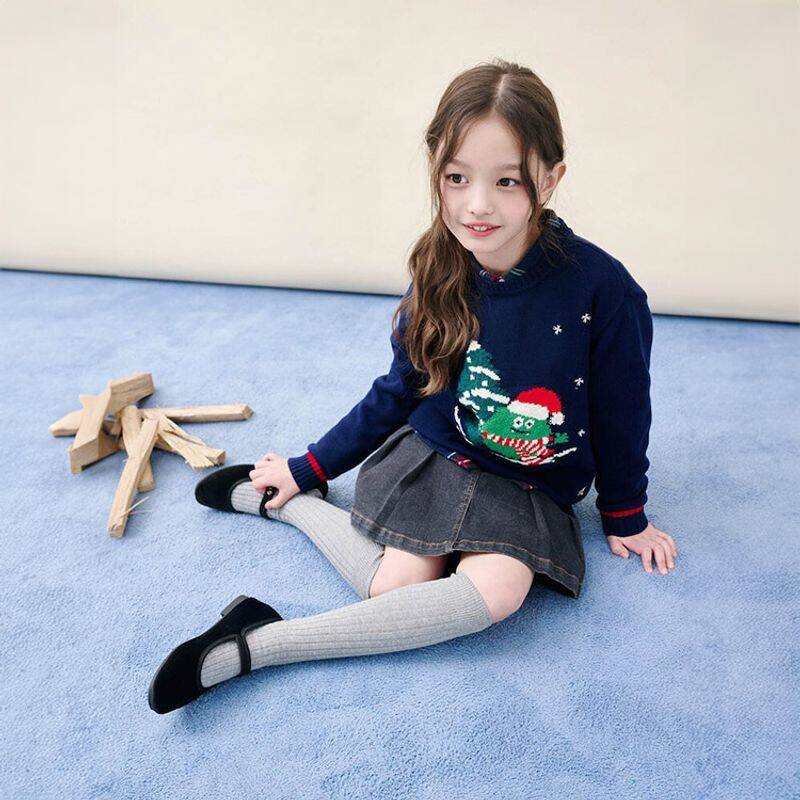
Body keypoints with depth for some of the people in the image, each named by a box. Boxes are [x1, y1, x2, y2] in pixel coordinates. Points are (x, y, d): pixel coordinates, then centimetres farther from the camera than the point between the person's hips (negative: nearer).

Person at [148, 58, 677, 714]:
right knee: (398, 588, -23)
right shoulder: (440, 278, -8)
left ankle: (256, 645, -27)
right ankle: (287, 500, 0)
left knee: (497, 589, -29)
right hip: (429, 458, 1)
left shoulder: (601, 289, -20)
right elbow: (398, 391, 5)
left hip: (529, 493, 0)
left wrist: (625, 517, 8)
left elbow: (620, 411, -5)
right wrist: (308, 469, 7)